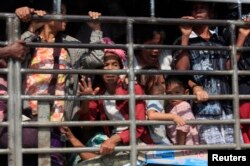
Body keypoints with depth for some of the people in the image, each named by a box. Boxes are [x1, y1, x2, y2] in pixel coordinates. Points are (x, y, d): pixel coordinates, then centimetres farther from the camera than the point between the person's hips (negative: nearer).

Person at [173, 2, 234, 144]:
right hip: (204, 109, -4)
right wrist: (185, 36, -10)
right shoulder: (185, 41, 6)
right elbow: (181, 70, -8)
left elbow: (229, 67, 14)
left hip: (227, 107, 5)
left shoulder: (219, 40, 20)